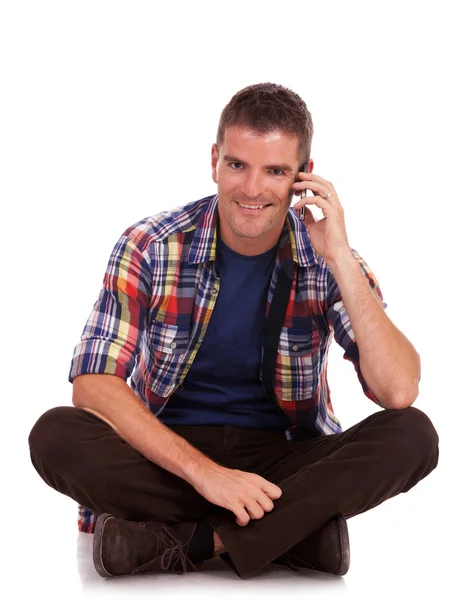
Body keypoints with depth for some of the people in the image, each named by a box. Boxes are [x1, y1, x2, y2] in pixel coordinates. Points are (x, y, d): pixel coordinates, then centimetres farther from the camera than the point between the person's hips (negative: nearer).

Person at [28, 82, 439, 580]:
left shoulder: (325, 262, -5)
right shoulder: (151, 247, -7)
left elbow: (398, 392, -16)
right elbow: (92, 383, -15)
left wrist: (341, 260, -22)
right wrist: (204, 472, -25)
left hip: (283, 460, 1)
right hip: (168, 458, 0)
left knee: (413, 436, -25)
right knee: (55, 435, -29)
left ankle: (181, 542, -28)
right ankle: (296, 527, -26)